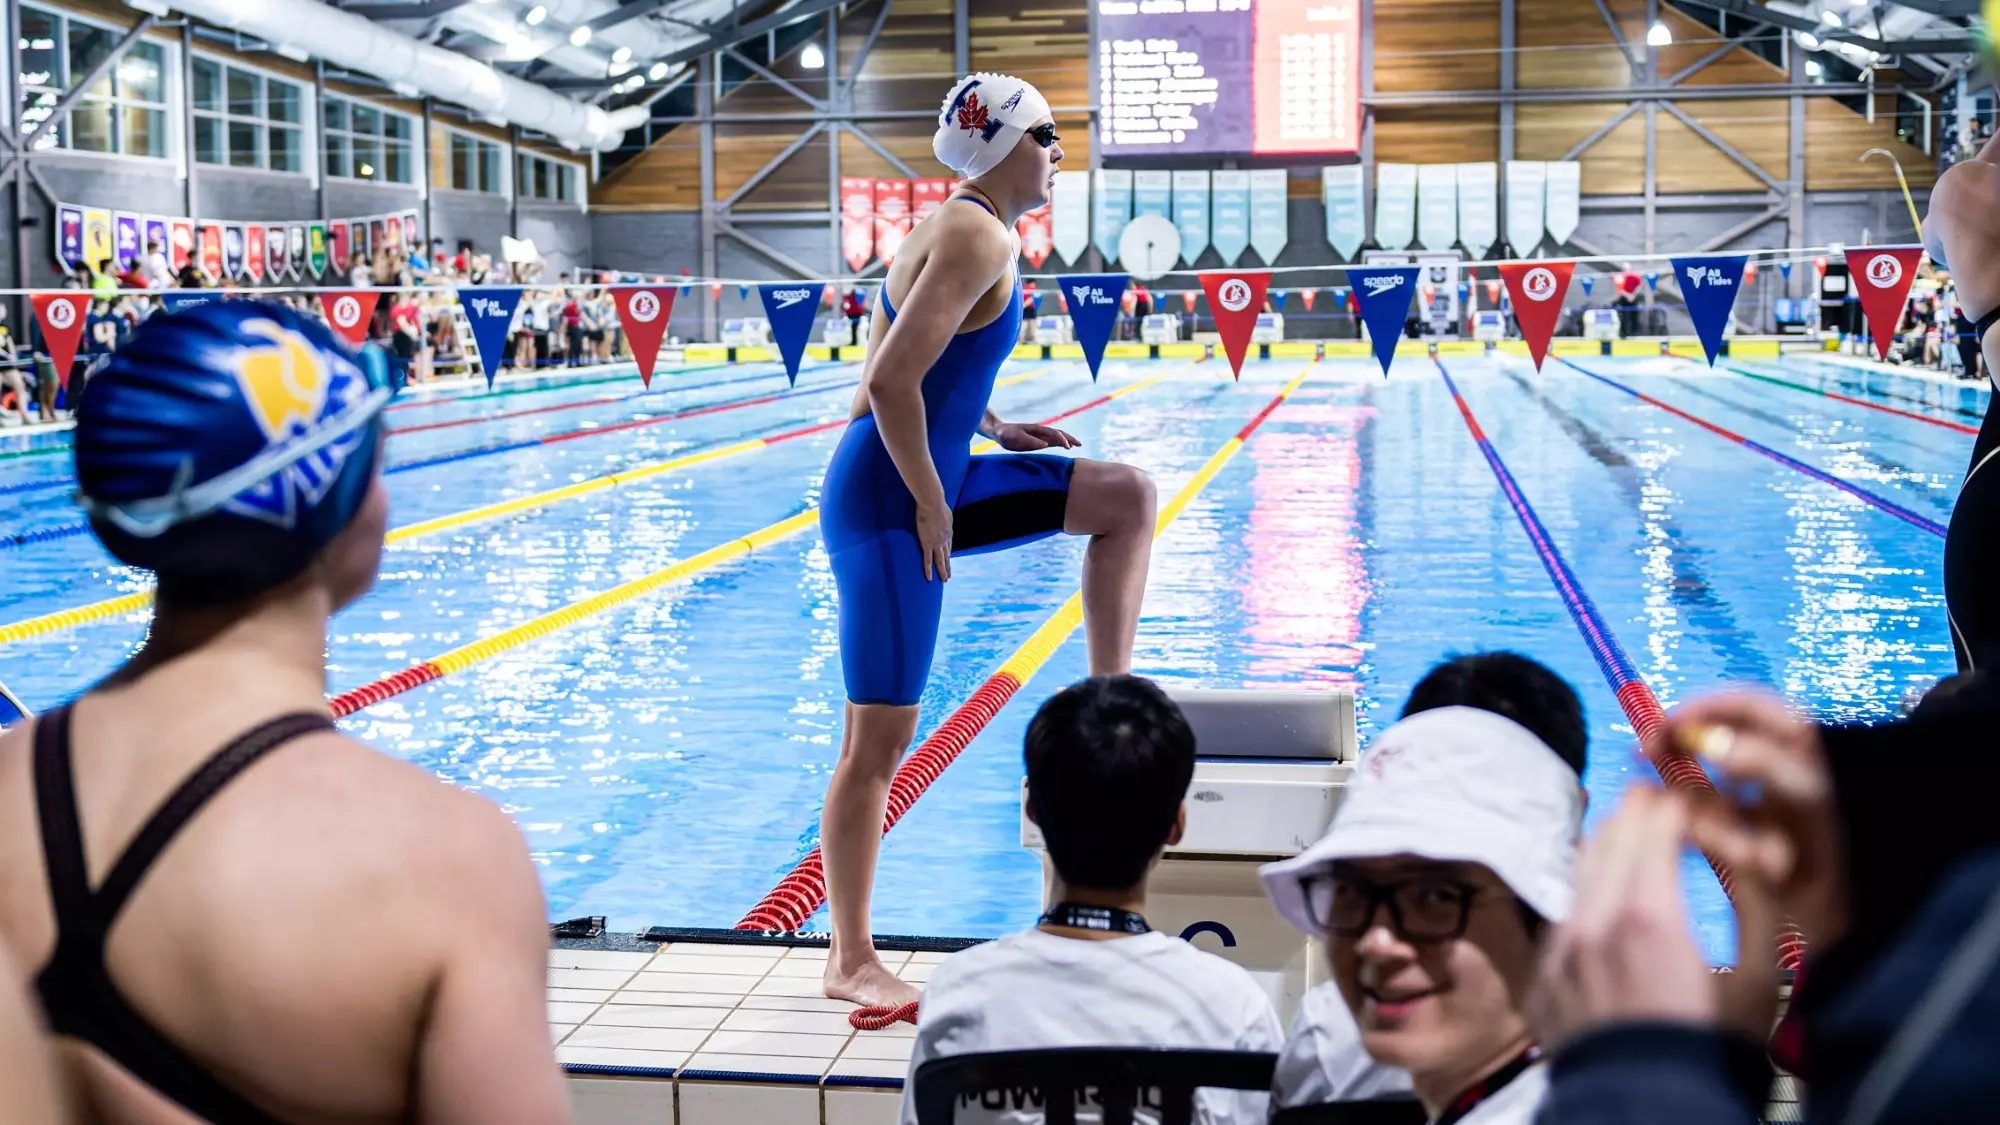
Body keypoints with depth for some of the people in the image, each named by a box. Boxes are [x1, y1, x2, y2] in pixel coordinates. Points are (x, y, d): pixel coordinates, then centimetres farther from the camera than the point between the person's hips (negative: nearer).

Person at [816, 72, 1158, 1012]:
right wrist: (931, 506, -19)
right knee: (879, 739, -3)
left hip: (932, 480, 10)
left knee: (1126, 496, 11)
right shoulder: (979, 239, -18)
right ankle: (852, 963, 7)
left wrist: (994, 430, 14)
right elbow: (891, 381, -28)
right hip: (888, 503, -10)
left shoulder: (966, 228, 13)